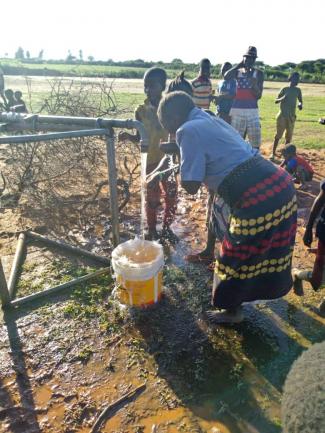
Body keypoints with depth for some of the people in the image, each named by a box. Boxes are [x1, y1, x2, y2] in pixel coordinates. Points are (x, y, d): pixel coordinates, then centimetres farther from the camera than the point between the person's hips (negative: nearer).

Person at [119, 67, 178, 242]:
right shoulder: (141, 110, -6)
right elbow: (140, 137, -2)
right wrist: (128, 135, -21)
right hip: (150, 161, -2)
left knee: (171, 196, 10)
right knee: (152, 198, 7)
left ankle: (166, 228, 31)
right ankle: (152, 230, 27)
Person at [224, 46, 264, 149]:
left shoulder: (258, 73, 4)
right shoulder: (237, 71, 8)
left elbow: (258, 96, -3)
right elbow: (226, 76, -15)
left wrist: (254, 84, -21)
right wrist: (239, 64, -7)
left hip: (252, 111, -1)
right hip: (237, 110, 1)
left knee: (255, 141, -3)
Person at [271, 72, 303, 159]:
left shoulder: (298, 90, 6)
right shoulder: (284, 89, -4)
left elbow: (300, 100, 9)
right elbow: (276, 101, -5)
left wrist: (300, 104, -15)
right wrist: (282, 98, -26)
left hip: (292, 116, 4)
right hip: (282, 115, -4)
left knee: (289, 136, 6)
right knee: (278, 135, -4)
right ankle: (273, 153, 3)